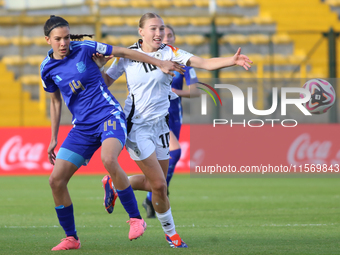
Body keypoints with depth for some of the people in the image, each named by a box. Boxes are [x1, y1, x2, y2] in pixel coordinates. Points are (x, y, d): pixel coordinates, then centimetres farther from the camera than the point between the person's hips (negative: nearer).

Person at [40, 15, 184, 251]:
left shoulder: (83, 48, -7)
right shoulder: (47, 68, 4)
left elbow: (123, 52, 3)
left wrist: (160, 64, 5)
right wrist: (54, 139, 20)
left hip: (109, 116, -5)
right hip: (82, 127, 5)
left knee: (109, 160, -35)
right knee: (56, 180, -6)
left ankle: (136, 218, -20)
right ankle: (71, 238, 10)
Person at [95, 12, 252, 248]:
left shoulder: (170, 53, -3)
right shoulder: (127, 56, -6)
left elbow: (205, 63, -15)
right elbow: (105, 81, 8)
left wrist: (232, 60, -30)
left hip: (159, 124, 4)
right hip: (136, 125, -4)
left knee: (153, 183, 12)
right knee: (159, 185, -9)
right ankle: (170, 233, 13)